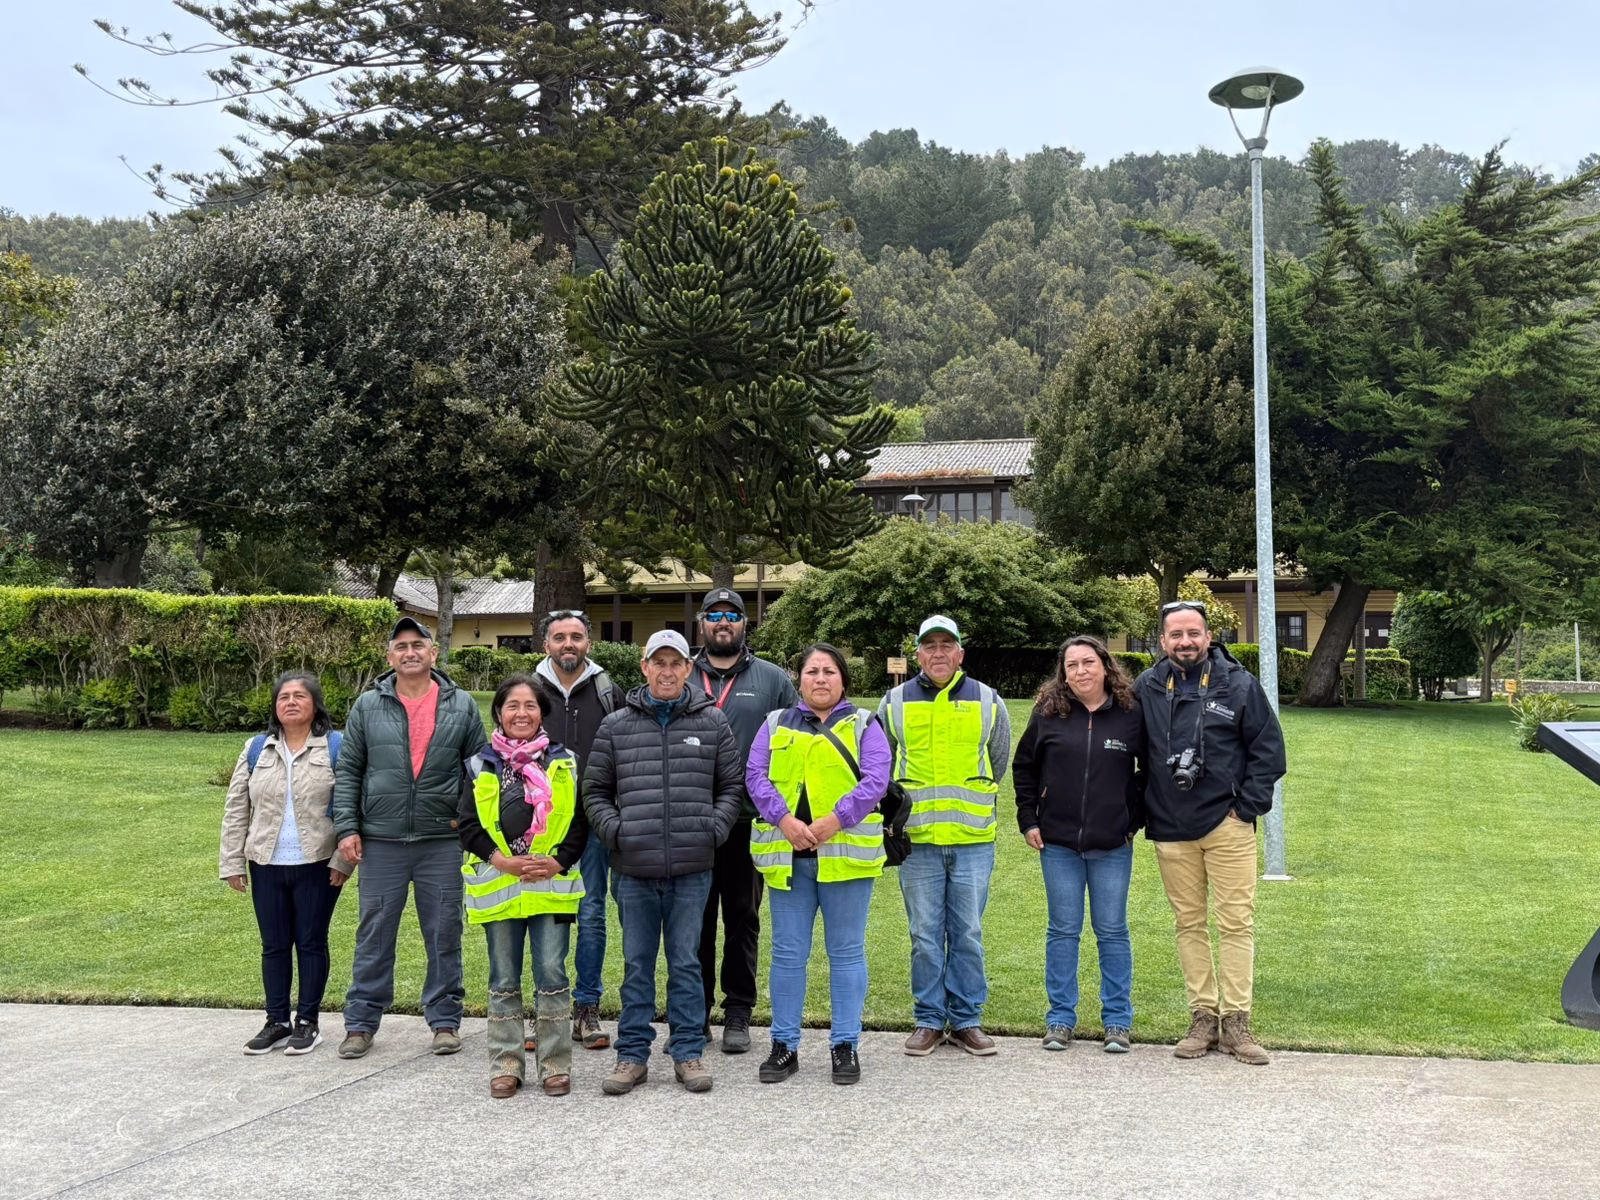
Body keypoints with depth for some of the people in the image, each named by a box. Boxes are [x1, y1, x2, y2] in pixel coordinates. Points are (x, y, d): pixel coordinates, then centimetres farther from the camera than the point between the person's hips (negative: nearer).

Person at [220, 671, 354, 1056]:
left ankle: (307, 1022, 14)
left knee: (311, 943, 4)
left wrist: (343, 860, -12)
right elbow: (236, 810, 10)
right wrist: (232, 863, 5)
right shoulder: (256, 750, 9)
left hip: (317, 866, -3)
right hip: (267, 866, 4)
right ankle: (276, 1022, 20)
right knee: (274, 945, 10)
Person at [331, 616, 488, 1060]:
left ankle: (445, 1019, 19)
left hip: (443, 841, 0)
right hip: (381, 841, 0)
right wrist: (346, 828, -2)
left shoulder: (461, 706, 4)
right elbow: (348, 772, 6)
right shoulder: (368, 706, 5)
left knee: (444, 935, 7)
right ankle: (361, 1022, 17)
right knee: (374, 935, 7)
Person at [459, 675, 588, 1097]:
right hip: (497, 885, 1)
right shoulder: (481, 766, 6)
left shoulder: (564, 763, 5)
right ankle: (506, 1064, 17)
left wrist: (558, 862, -9)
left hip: (551, 884, -1)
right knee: (504, 979, 8)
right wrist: (502, 861, -10)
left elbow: (580, 822, 4)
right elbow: (469, 825, 2)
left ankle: (556, 1064, 10)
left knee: (551, 974, -1)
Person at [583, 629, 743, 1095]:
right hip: (634, 868, 1)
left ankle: (688, 1052, 16)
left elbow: (732, 785, 11)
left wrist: (713, 829, -4)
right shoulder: (616, 726, 7)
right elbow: (595, 791, 11)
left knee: (686, 963, 6)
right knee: (637, 964, 8)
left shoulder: (712, 723, 6)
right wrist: (615, 831, -4)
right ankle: (632, 1055, 16)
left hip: (692, 868, 0)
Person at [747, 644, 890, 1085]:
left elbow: (875, 780, -5)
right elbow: (755, 776, 2)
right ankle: (784, 1045, 16)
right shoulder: (776, 724, 14)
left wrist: (834, 821, -17)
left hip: (846, 853, -2)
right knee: (787, 953, 6)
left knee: (846, 952, 5)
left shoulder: (863, 725, 8)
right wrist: (785, 820, -14)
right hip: (787, 854, 2)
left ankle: (845, 1045, 14)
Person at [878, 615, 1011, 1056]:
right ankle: (929, 1020, 15)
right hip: (917, 839, 0)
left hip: (973, 839, 0)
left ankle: (966, 1019, 16)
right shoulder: (895, 703, 5)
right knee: (925, 936, 4)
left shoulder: (988, 702, 5)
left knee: (968, 934, 5)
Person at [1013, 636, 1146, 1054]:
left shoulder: (1131, 714, -2)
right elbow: (1023, 766, 11)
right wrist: (1028, 819, 6)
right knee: (1063, 931, 7)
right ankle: (1060, 1018, 16)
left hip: (1112, 846, -1)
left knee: (1112, 932, 6)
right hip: (1057, 843, 1)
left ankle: (1117, 1021, 15)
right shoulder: (1048, 713, 1)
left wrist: (1136, 819, 2)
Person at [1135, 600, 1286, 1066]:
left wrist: (1248, 806, -4)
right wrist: (1140, 812, 6)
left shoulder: (1239, 685, -1)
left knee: (1236, 922, -2)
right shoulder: (1146, 690, 5)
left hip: (1227, 824, -2)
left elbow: (1268, 748, 2)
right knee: (1189, 922, 8)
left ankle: (1235, 1021, 4)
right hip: (1170, 830, 2)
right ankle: (1203, 1017, 15)